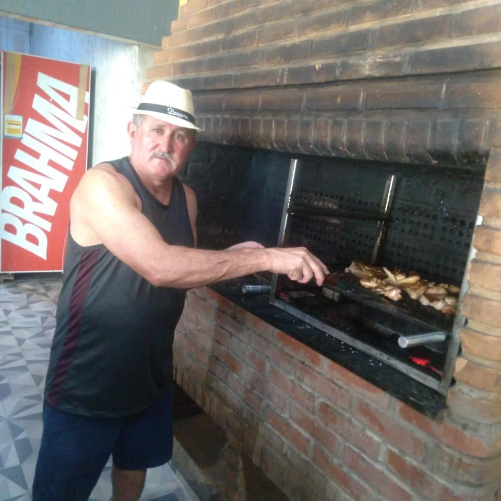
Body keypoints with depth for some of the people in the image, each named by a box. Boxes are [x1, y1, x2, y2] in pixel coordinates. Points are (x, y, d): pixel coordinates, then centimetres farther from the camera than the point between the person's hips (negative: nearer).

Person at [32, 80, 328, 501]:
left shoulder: (186, 198, 1)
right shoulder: (102, 184, -23)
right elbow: (159, 267, -36)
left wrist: (230, 260, -12)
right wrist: (268, 258, -34)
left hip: (151, 372, 7)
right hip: (87, 383, -6)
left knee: (136, 465, 28)